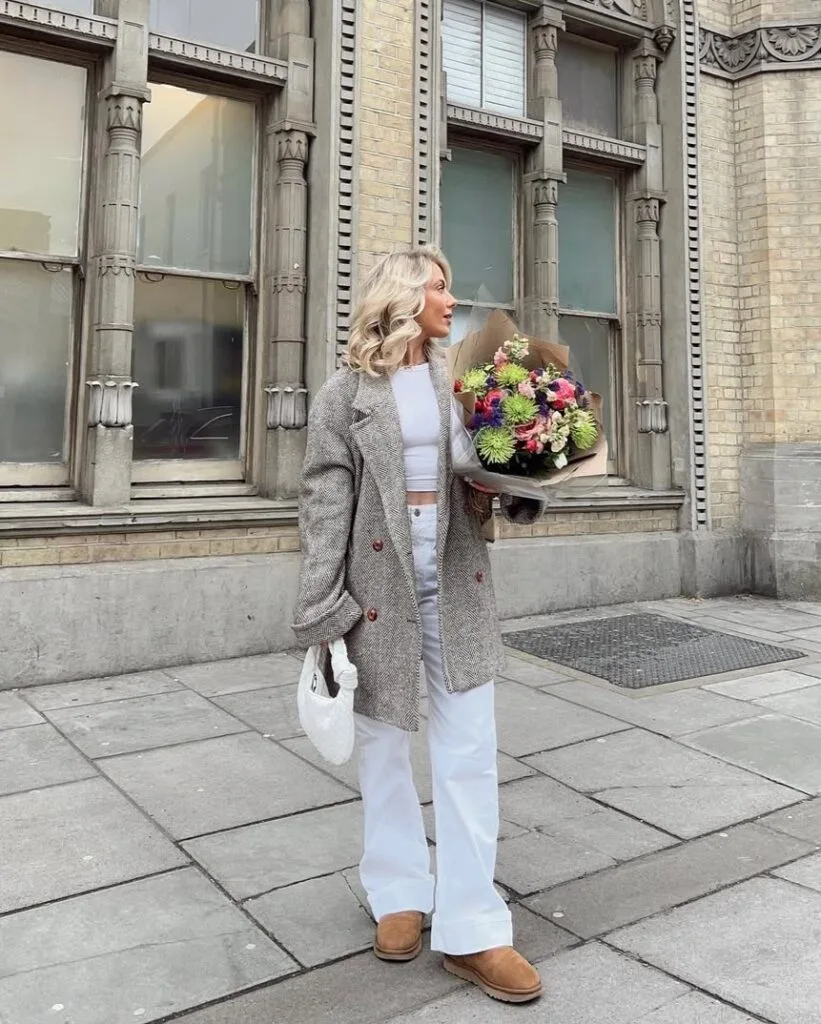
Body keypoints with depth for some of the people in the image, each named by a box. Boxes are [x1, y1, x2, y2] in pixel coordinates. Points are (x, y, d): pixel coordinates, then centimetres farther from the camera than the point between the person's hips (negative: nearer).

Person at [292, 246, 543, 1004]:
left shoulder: (458, 382, 10)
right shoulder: (347, 392, -1)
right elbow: (325, 501, -7)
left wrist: (511, 489, -9)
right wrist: (322, 611, -12)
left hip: (455, 573, 3)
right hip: (380, 577, -3)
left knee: (470, 745, 2)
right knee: (383, 741, 10)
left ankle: (471, 927, 12)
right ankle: (401, 892, 31)